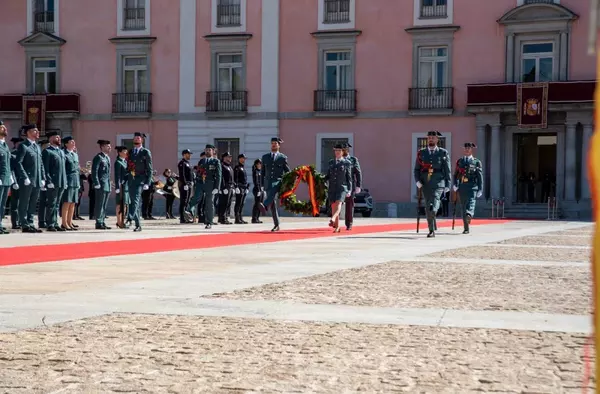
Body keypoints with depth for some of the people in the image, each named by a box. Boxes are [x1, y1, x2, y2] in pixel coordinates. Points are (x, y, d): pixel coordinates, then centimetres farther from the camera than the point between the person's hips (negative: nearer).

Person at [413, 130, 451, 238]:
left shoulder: (443, 153, 6)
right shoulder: (421, 153, 11)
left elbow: (447, 170, 6)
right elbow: (416, 169, 10)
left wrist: (448, 185, 1)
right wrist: (417, 181, -6)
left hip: (438, 183, -2)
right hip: (425, 183, 2)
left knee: (434, 200, -25)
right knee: (428, 206, 4)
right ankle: (432, 230, 11)